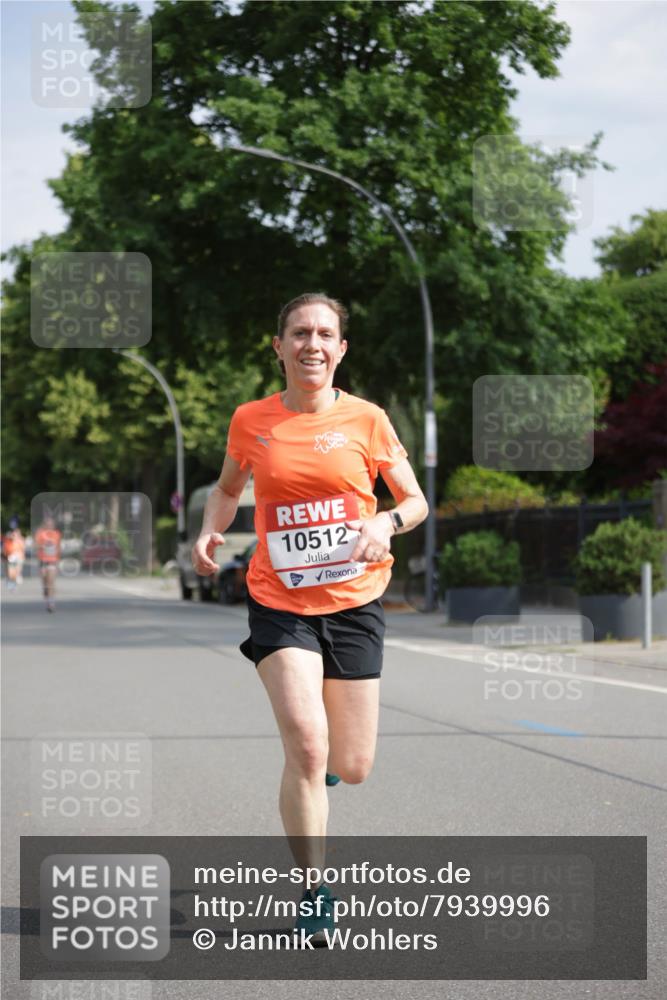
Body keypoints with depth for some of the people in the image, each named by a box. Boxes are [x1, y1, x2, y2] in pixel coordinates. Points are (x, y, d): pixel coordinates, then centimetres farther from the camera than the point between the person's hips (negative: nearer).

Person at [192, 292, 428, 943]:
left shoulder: (366, 420, -2)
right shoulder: (251, 421, 0)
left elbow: (416, 501, 6)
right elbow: (228, 487, 18)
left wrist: (387, 522, -16)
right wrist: (210, 530, -2)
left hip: (353, 602, 1)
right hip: (279, 602, -1)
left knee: (351, 768, 4)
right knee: (306, 744, -19)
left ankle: (317, 767, 44)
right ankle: (314, 893, -3)